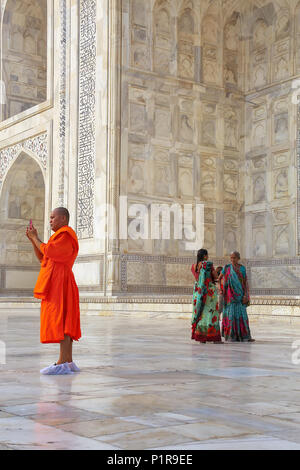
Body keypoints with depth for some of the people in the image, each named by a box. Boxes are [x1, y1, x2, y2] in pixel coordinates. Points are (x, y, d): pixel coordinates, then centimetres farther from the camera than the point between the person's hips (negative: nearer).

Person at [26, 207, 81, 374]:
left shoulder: (66, 235, -7)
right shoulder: (61, 237, 25)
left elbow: (48, 251, -18)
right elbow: (42, 258, 22)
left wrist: (35, 237, -3)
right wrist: (32, 240, 13)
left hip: (60, 282, -11)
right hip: (55, 283, 11)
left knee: (60, 320, -15)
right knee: (64, 323, 8)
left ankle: (63, 363, -18)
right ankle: (68, 361, 9)